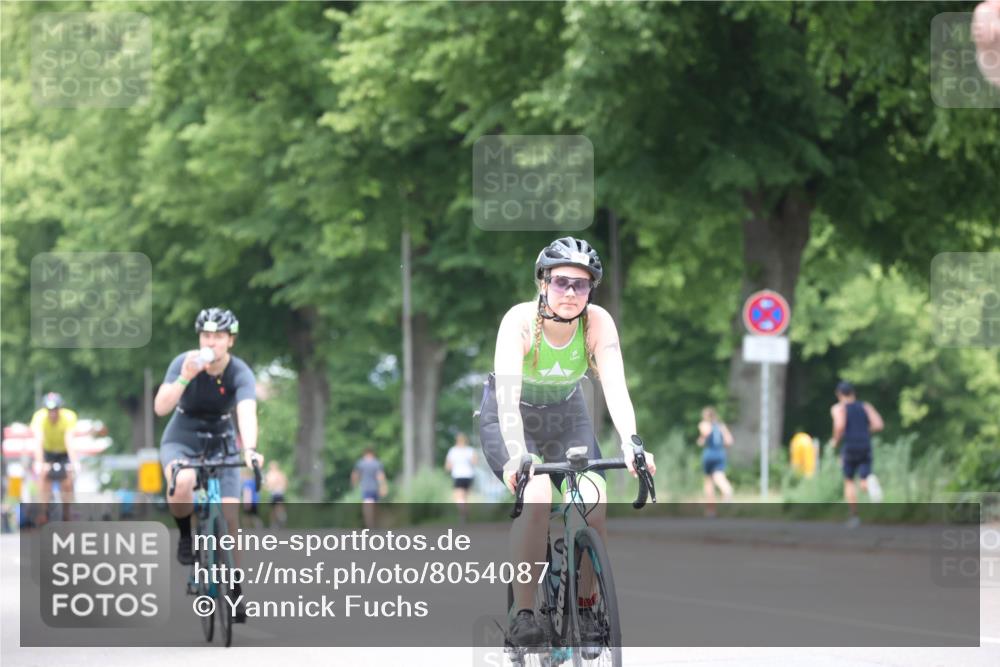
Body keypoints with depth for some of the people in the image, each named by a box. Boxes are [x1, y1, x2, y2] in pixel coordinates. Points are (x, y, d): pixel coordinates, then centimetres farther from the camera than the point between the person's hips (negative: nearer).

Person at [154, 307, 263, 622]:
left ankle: (235, 590, 5)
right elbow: (160, 407, -27)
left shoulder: (240, 373, -20)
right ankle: (186, 534, -6)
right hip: (181, 441, -1)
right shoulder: (184, 362, -18)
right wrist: (185, 378, -42)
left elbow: (247, 413, -36)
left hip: (221, 444, 1)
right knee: (182, 483, -36)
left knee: (230, 517, -9)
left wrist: (249, 449, -55)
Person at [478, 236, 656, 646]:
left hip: (566, 416, 3)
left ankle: (584, 608, -4)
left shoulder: (598, 323, -22)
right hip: (512, 418, -3)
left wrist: (630, 444, -48)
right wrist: (516, 454, -55)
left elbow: (615, 388, -31)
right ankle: (523, 613, -21)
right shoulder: (520, 321, -29)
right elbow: (507, 395, -39)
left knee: (593, 498, -21)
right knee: (536, 494, -30)